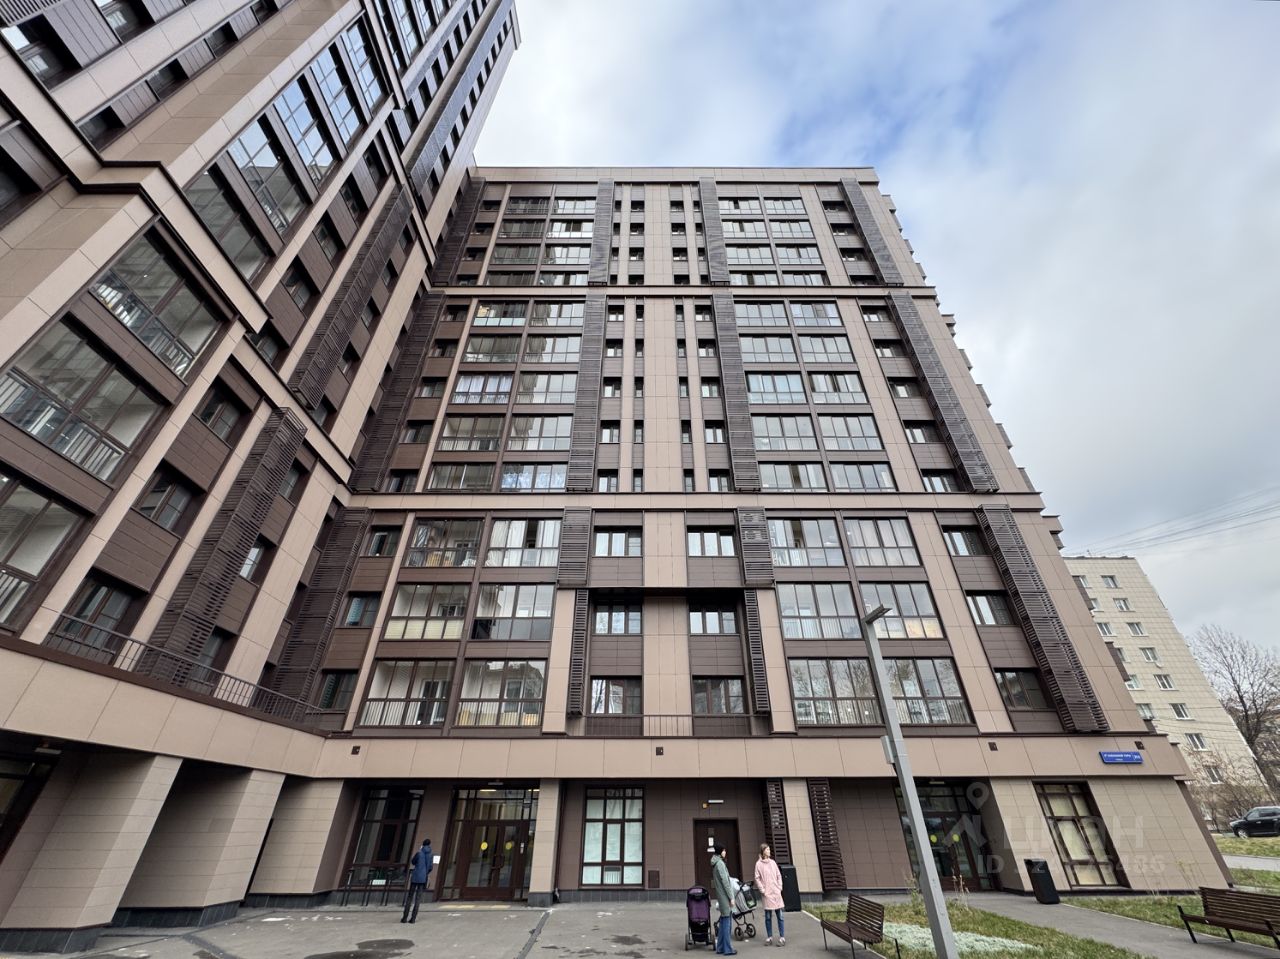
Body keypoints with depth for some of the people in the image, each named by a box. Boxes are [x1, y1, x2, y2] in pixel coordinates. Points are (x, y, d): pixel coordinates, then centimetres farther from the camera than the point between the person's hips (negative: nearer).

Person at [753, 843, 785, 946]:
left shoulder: (772, 862, 7)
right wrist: (763, 890, -10)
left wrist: (780, 887, 1)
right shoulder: (758, 864, -5)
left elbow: (779, 876, 11)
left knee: (780, 916, 2)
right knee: (768, 917, 5)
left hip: (776, 892, 3)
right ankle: (769, 937, 17)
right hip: (767, 894, -3)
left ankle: (782, 937, 10)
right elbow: (757, 879, -4)